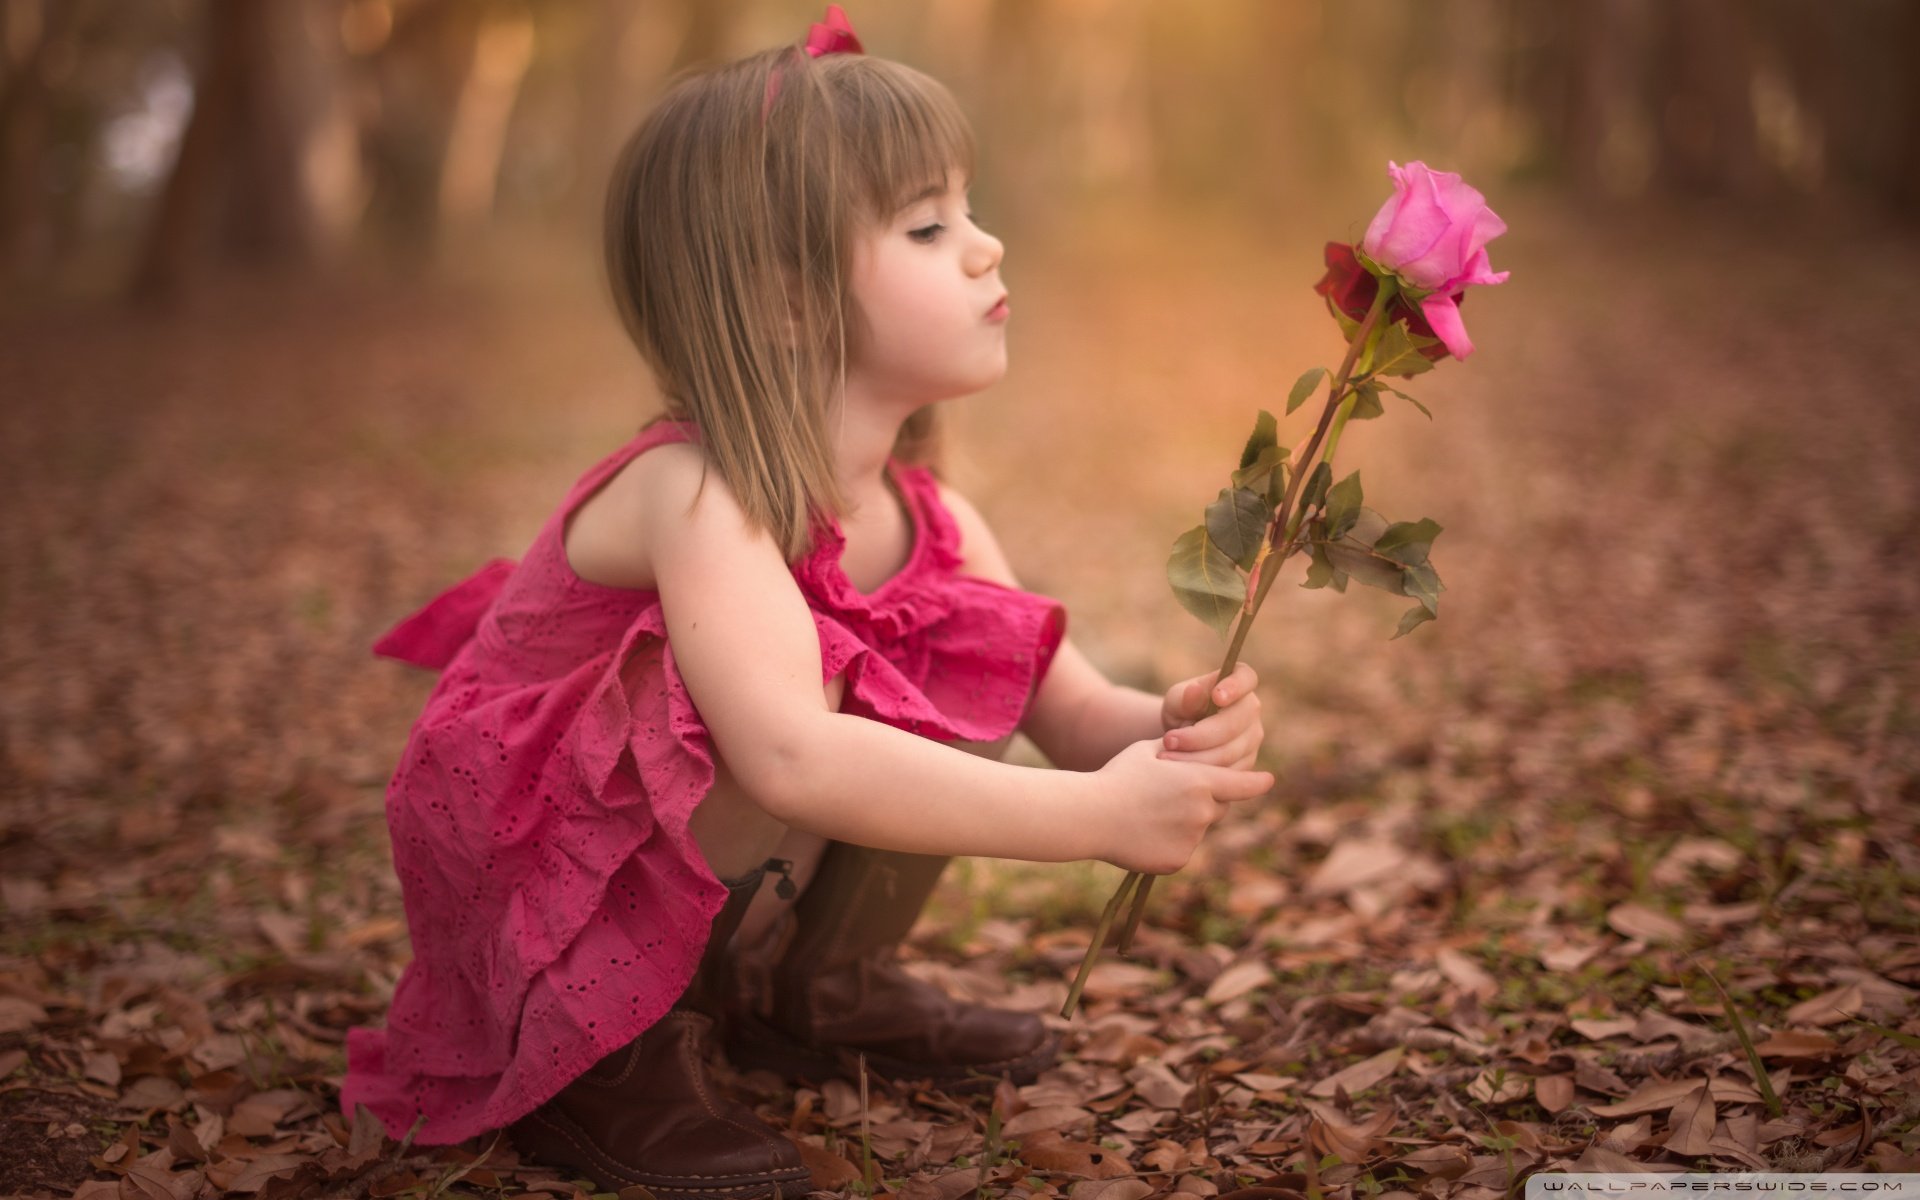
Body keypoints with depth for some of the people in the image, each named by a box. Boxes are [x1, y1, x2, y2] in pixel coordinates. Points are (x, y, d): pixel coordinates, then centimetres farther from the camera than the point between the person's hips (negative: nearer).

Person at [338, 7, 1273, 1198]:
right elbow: (789, 758, -46)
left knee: (956, 729, -10)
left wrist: (1172, 729, -31)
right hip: (536, 893, -7)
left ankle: (820, 988, 14)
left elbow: (1078, 713, -7)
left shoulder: (933, 521, -7)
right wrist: (1090, 814, -45)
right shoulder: (698, 498, -31)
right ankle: (610, 1058, -12)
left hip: (718, 897, 8)